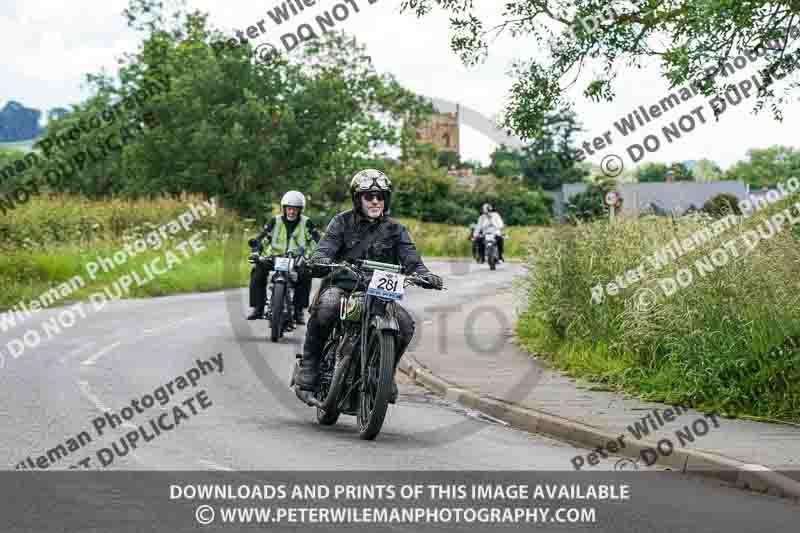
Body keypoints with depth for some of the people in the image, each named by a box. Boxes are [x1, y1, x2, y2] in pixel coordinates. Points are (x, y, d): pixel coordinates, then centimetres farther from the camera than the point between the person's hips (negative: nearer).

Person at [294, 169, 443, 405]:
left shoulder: (395, 230, 10)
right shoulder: (342, 222, 5)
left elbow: (410, 259, -1)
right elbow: (325, 249, -7)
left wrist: (424, 274, -24)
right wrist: (319, 261, -33)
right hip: (341, 285, -3)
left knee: (405, 324, -21)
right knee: (325, 308, -37)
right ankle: (308, 368, -22)